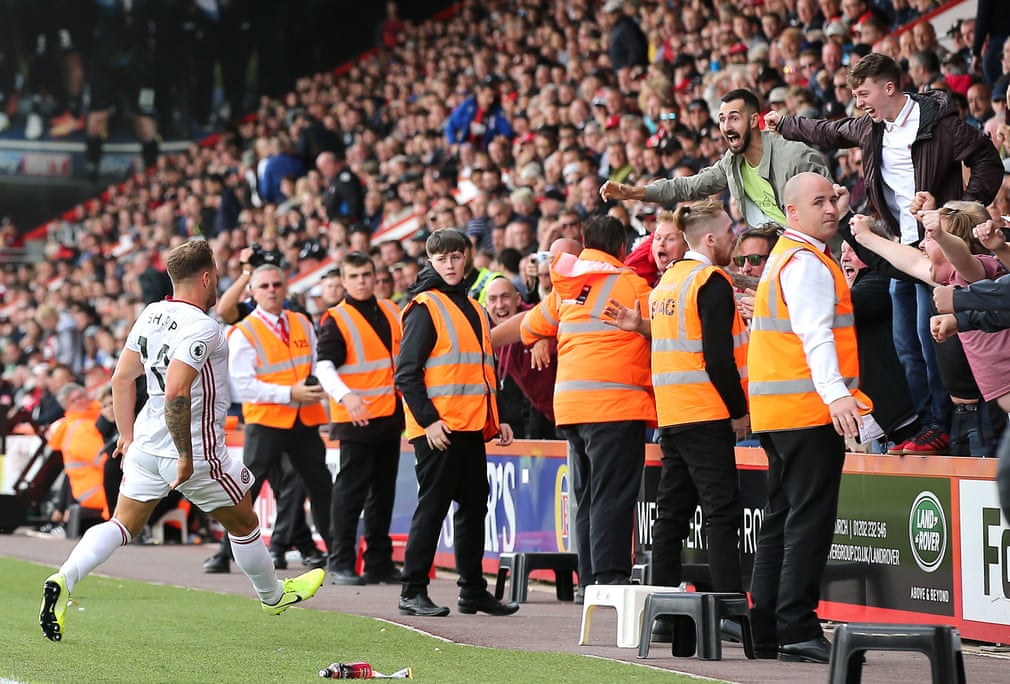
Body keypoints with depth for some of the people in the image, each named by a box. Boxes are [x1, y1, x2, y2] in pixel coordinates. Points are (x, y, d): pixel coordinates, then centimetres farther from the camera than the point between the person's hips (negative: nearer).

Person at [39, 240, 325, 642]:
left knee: (123, 525, 9)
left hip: (146, 444, 7)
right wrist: (186, 457, -22)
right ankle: (273, 594, 35)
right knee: (243, 522, 15)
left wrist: (126, 437, 19)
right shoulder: (200, 327, -20)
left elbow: (122, 378, 11)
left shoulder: (151, 315, 5)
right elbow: (175, 393, -29)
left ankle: (63, 580, -13)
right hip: (195, 449, -7)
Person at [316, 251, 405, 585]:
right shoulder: (336, 320, -7)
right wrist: (345, 395, -34)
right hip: (356, 419, -7)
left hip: (391, 416, 7)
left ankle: (379, 562, 19)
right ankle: (341, 564, -3)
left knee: (384, 491, 12)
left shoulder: (390, 311, 13)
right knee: (350, 490, -6)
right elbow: (324, 366, -18)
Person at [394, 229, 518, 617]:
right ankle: (413, 593, -2)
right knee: (432, 507, -6)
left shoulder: (473, 309, 18)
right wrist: (428, 420, -18)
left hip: (472, 426, 8)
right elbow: (407, 373, -11)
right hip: (439, 429, -8)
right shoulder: (424, 307, -6)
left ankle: (473, 590, 16)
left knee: (474, 506, 10)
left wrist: (495, 420, 18)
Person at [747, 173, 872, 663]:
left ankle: (766, 631, 16)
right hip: (808, 409, -11)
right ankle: (797, 631, -12)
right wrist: (836, 394, -34)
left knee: (781, 519, 13)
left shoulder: (786, 257, 21)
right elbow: (815, 334, -24)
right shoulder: (807, 264, -11)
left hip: (779, 412, 11)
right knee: (810, 520, -10)